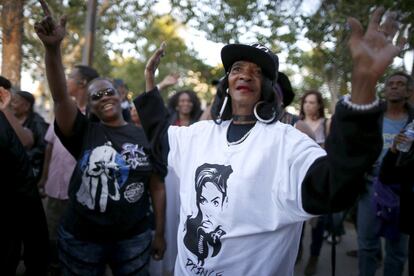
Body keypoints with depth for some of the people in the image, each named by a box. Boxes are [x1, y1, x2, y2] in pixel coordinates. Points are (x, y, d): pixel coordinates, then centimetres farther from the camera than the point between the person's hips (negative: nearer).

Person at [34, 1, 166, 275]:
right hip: (81, 239, 0)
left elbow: (157, 187, 1)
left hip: (134, 239, 0)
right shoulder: (84, 133, -2)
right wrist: (53, 48, -33)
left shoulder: (144, 136, -1)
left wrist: (159, 234, 2)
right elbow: (60, 97, -18)